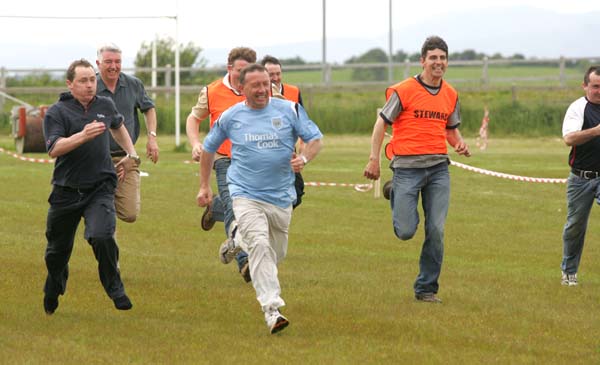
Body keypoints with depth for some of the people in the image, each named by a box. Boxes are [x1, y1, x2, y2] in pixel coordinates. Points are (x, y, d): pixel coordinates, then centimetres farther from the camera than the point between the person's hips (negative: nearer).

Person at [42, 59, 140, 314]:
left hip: (100, 188, 1)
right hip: (66, 191, -1)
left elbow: (118, 126, 31)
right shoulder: (57, 112, -8)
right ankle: (52, 294, 39)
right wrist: (83, 135, -34)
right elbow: (54, 148, -23)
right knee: (58, 249, 13)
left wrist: (131, 154, 27)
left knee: (101, 236, -25)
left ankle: (115, 288, -7)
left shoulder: (105, 106, 6)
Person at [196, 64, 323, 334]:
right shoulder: (230, 117, 2)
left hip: (281, 197, 3)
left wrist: (304, 158, -19)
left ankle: (239, 242, 47)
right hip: (246, 195, -3)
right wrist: (204, 186, 18)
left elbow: (315, 138, 3)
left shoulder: (289, 110, 0)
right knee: (260, 246, -22)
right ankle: (271, 309, -28)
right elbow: (208, 148, 17)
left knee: (277, 253, 14)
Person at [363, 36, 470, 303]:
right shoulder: (404, 90, -6)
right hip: (408, 167, -4)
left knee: (436, 231, -3)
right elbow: (382, 123, -1)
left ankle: (426, 289, 9)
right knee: (406, 231, -5)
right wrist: (374, 159, -7)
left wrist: (459, 144, 1)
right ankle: (394, 193, 30)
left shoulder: (450, 95, 11)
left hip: (438, 167, 4)